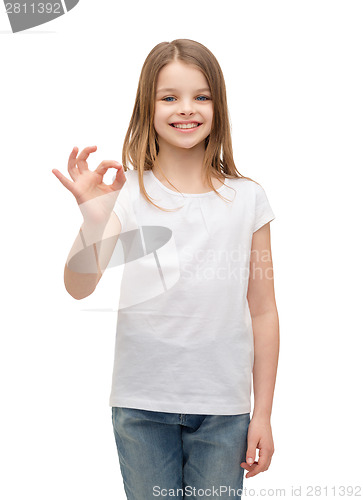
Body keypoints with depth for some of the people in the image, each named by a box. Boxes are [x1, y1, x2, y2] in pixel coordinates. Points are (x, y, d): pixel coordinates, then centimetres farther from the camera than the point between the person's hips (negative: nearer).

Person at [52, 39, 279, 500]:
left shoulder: (246, 198, 0)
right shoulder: (127, 193, -4)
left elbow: (262, 311, 3)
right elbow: (79, 287, -15)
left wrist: (263, 413, 3)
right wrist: (94, 219, -33)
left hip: (223, 408, 1)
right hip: (142, 405, 0)